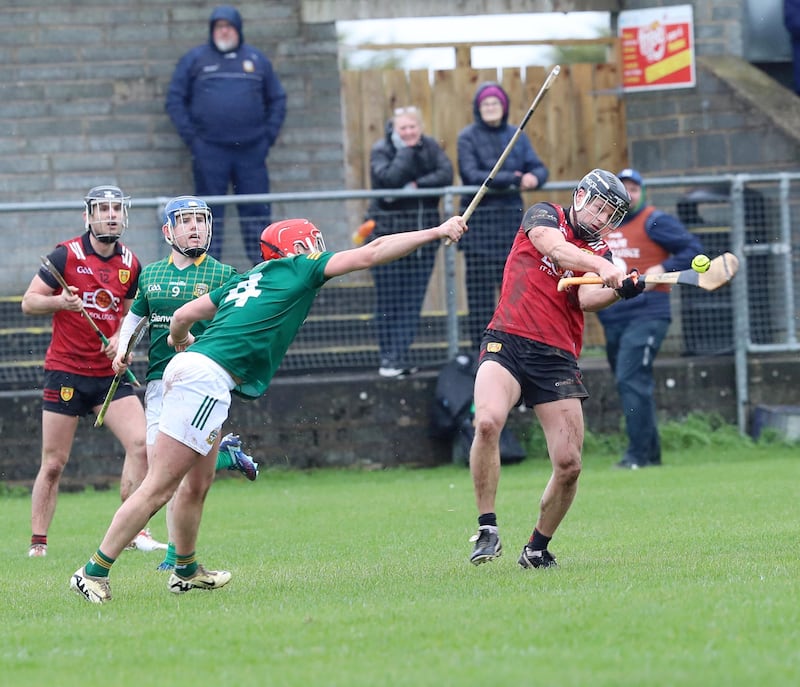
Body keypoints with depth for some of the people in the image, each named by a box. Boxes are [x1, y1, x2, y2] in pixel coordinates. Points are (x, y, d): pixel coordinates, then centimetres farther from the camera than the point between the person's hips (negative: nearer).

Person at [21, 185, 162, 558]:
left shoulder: (131, 264, 6)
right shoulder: (66, 255, -7)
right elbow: (28, 302, -5)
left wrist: (122, 337, -1)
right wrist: (60, 301, -24)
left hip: (110, 372, 4)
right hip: (65, 370, -4)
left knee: (141, 444, -13)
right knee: (53, 464, -1)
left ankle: (132, 530, -4)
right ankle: (37, 543, 8)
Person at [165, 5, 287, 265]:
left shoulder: (257, 59, 13)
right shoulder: (195, 59, 7)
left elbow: (277, 99, 17)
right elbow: (175, 99, 6)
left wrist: (268, 136, 5)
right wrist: (191, 137, -4)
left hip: (251, 150, 2)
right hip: (209, 151, -2)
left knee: (257, 213, 1)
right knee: (210, 213, -1)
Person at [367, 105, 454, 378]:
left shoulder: (430, 147, 7)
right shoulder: (381, 150, -3)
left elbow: (446, 174, -8)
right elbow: (389, 178, -21)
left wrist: (416, 186, -19)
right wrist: (405, 151, -14)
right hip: (389, 233, -3)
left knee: (413, 300, 0)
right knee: (389, 300, -4)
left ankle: (399, 356, 3)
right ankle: (389, 357, -2)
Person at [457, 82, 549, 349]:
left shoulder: (517, 136, 12)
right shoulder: (468, 137, 0)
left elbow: (538, 168, 7)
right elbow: (472, 175, -12)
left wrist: (534, 177, -18)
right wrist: (512, 179, -21)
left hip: (511, 217, 4)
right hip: (479, 220, -4)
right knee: (480, 288, -5)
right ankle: (482, 350, -4)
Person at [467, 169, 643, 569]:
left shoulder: (599, 251, 16)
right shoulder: (543, 216, 9)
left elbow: (587, 299, -4)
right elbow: (556, 249, -14)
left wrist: (621, 289, -23)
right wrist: (600, 266, -30)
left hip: (557, 357, 3)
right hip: (507, 342, -3)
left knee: (568, 465, -5)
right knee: (487, 421, -30)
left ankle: (537, 549, 17)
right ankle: (487, 530, -20)